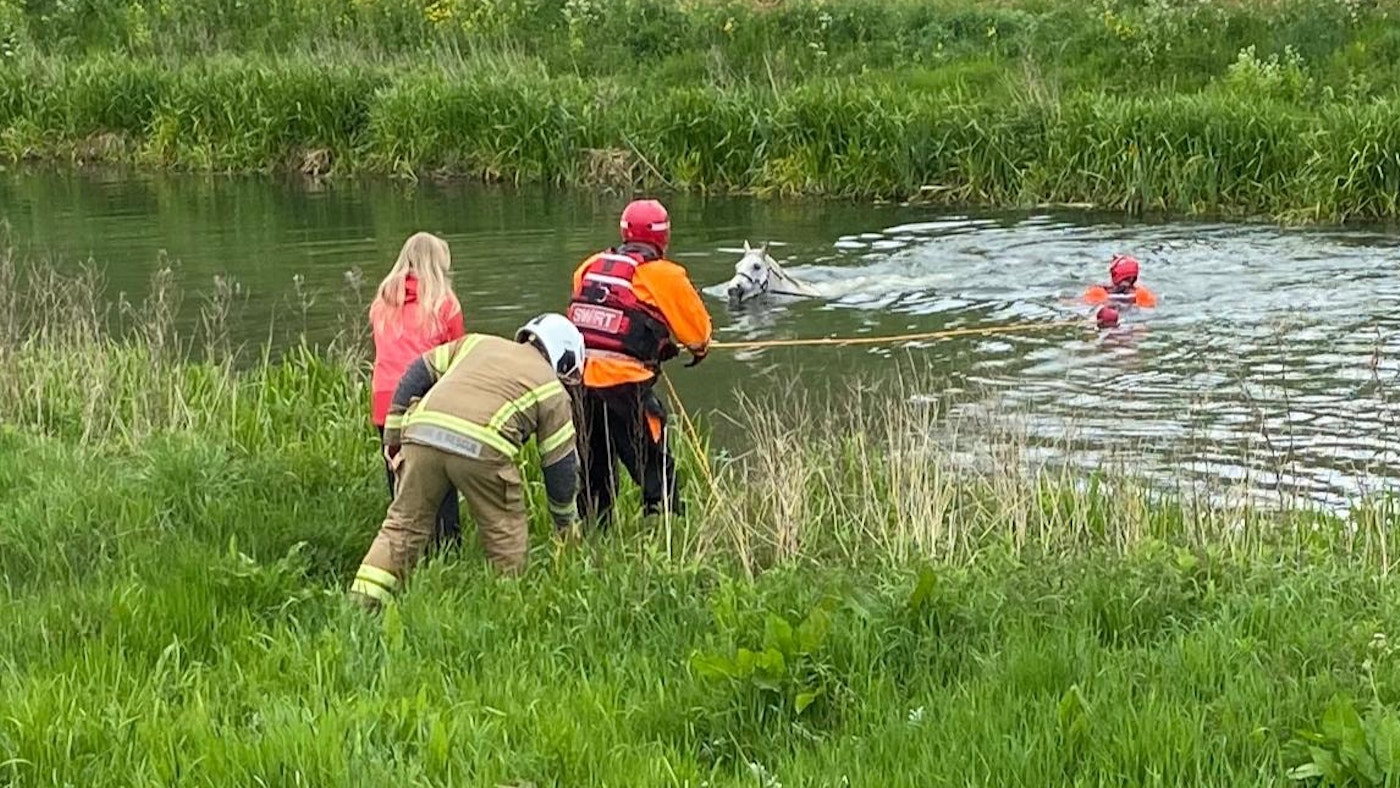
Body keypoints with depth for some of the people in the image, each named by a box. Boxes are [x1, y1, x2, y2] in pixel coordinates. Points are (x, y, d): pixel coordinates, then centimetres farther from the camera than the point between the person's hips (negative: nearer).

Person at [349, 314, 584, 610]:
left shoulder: (477, 343, 32)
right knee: (506, 536, 15)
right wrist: (567, 524, 35)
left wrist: (393, 435, 27)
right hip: (480, 446, -4)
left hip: (422, 431, 4)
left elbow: (420, 372, 25)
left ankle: (363, 602, 8)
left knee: (403, 524, 14)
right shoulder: (551, 389, 22)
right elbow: (561, 464, 22)